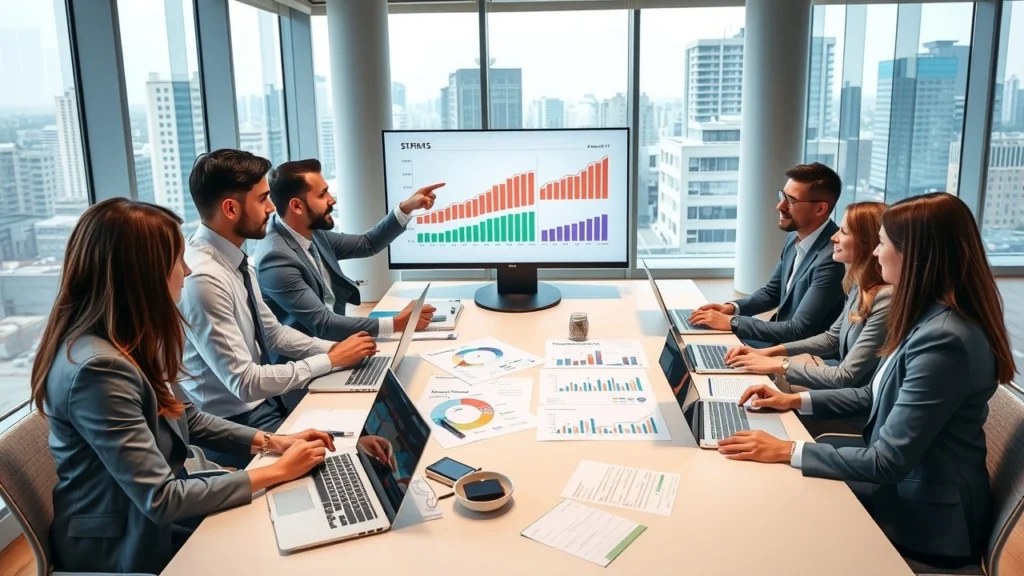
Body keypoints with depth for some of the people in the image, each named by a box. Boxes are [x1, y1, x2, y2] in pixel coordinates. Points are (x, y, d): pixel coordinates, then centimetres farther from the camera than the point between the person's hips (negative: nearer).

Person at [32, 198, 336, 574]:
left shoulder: (130, 342, -1)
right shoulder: (98, 368, -30)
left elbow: (187, 419, 11)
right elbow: (160, 500, -28)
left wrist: (272, 442, -1)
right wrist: (278, 472, -21)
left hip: (151, 519, 8)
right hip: (128, 545, -8)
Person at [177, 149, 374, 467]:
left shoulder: (234, 260, 1)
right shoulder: (202, 279, -27)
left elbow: (274, 333, 10)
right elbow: (245, 382, -26)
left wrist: (334, 348, -4)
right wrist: (330, 360, -18)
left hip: (263, 403, 8)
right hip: (232, 425, -8)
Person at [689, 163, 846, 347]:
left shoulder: (830, 259, -26)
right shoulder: (795, 237, 2)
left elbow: (798, 330, -26)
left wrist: (732, 322, -23)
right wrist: (732, 308, -3)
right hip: (780, 337, 8)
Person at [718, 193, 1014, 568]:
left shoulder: (944, 340, -31)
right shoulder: (930, 318, 1)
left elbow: (888, 462, -29)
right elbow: (875, 397, 12)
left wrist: (787, 451, -25)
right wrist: (796, 400, 5)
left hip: (928, 513, -8)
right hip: (904, 479, 8)